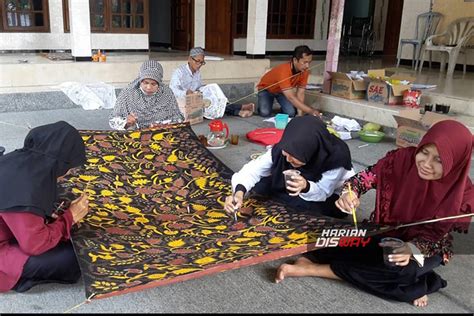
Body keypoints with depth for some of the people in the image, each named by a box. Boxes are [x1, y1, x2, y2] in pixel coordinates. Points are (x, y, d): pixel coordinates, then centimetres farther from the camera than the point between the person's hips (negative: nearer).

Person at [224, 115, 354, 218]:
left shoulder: (336, 157, -38)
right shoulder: (283, 150, -30)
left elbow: (322, 193, -31)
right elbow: (253, 170, -28)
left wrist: (306, 187, -52)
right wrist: (239, 192, -47)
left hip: (335, 198, -1)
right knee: (259, 184, -18)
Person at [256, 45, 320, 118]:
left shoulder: (305, 71, -22)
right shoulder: (283, 71, -41)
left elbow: (300, 93, -16)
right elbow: (291, 97, -47)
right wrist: (311, 111, -52)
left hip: (283, 91, 4)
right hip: (266, 89, -4)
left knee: (291, 113, -20)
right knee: (265, 113, -26)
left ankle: (283, 108, 15)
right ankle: (263, 106, 8)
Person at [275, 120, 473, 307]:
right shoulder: (404, 158, -19)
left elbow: (436, 235, -17)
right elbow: (367, 176, -17)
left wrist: (411, 249, -37)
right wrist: (349, 193, -40)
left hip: (426, 247, -3)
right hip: (384, 232, 3)